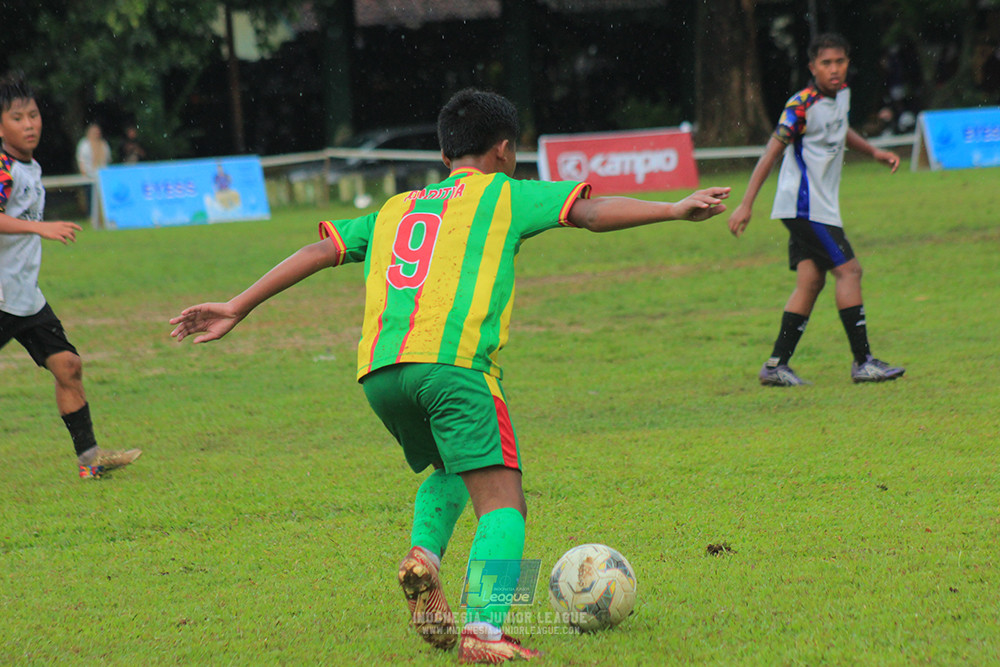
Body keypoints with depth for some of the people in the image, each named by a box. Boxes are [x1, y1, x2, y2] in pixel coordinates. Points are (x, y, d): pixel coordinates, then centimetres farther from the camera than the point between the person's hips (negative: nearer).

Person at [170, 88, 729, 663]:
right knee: (502, 501, -7)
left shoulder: (397, 208, 30)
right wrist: (674, 209, 7)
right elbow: (592, 212, 7)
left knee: (453, 468, 30)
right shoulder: (504, 194, 18)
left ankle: (424, 554, 3)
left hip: (377, 369, 6)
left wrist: (237, 309, 25)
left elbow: (321, 251, 24)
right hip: (451, 362, -6)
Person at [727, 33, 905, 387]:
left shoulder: (841, 94, 9)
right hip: (805, 206, -9)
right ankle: (863, 362, -8)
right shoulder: (802, 105, -17)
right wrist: (746, 204, -18)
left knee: (811, 280, 4)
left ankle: (776, 364, 3)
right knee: (849, 270, -10)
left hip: (820, 207, 9)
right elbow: (772, 151, -16)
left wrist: (874, 152, 17)